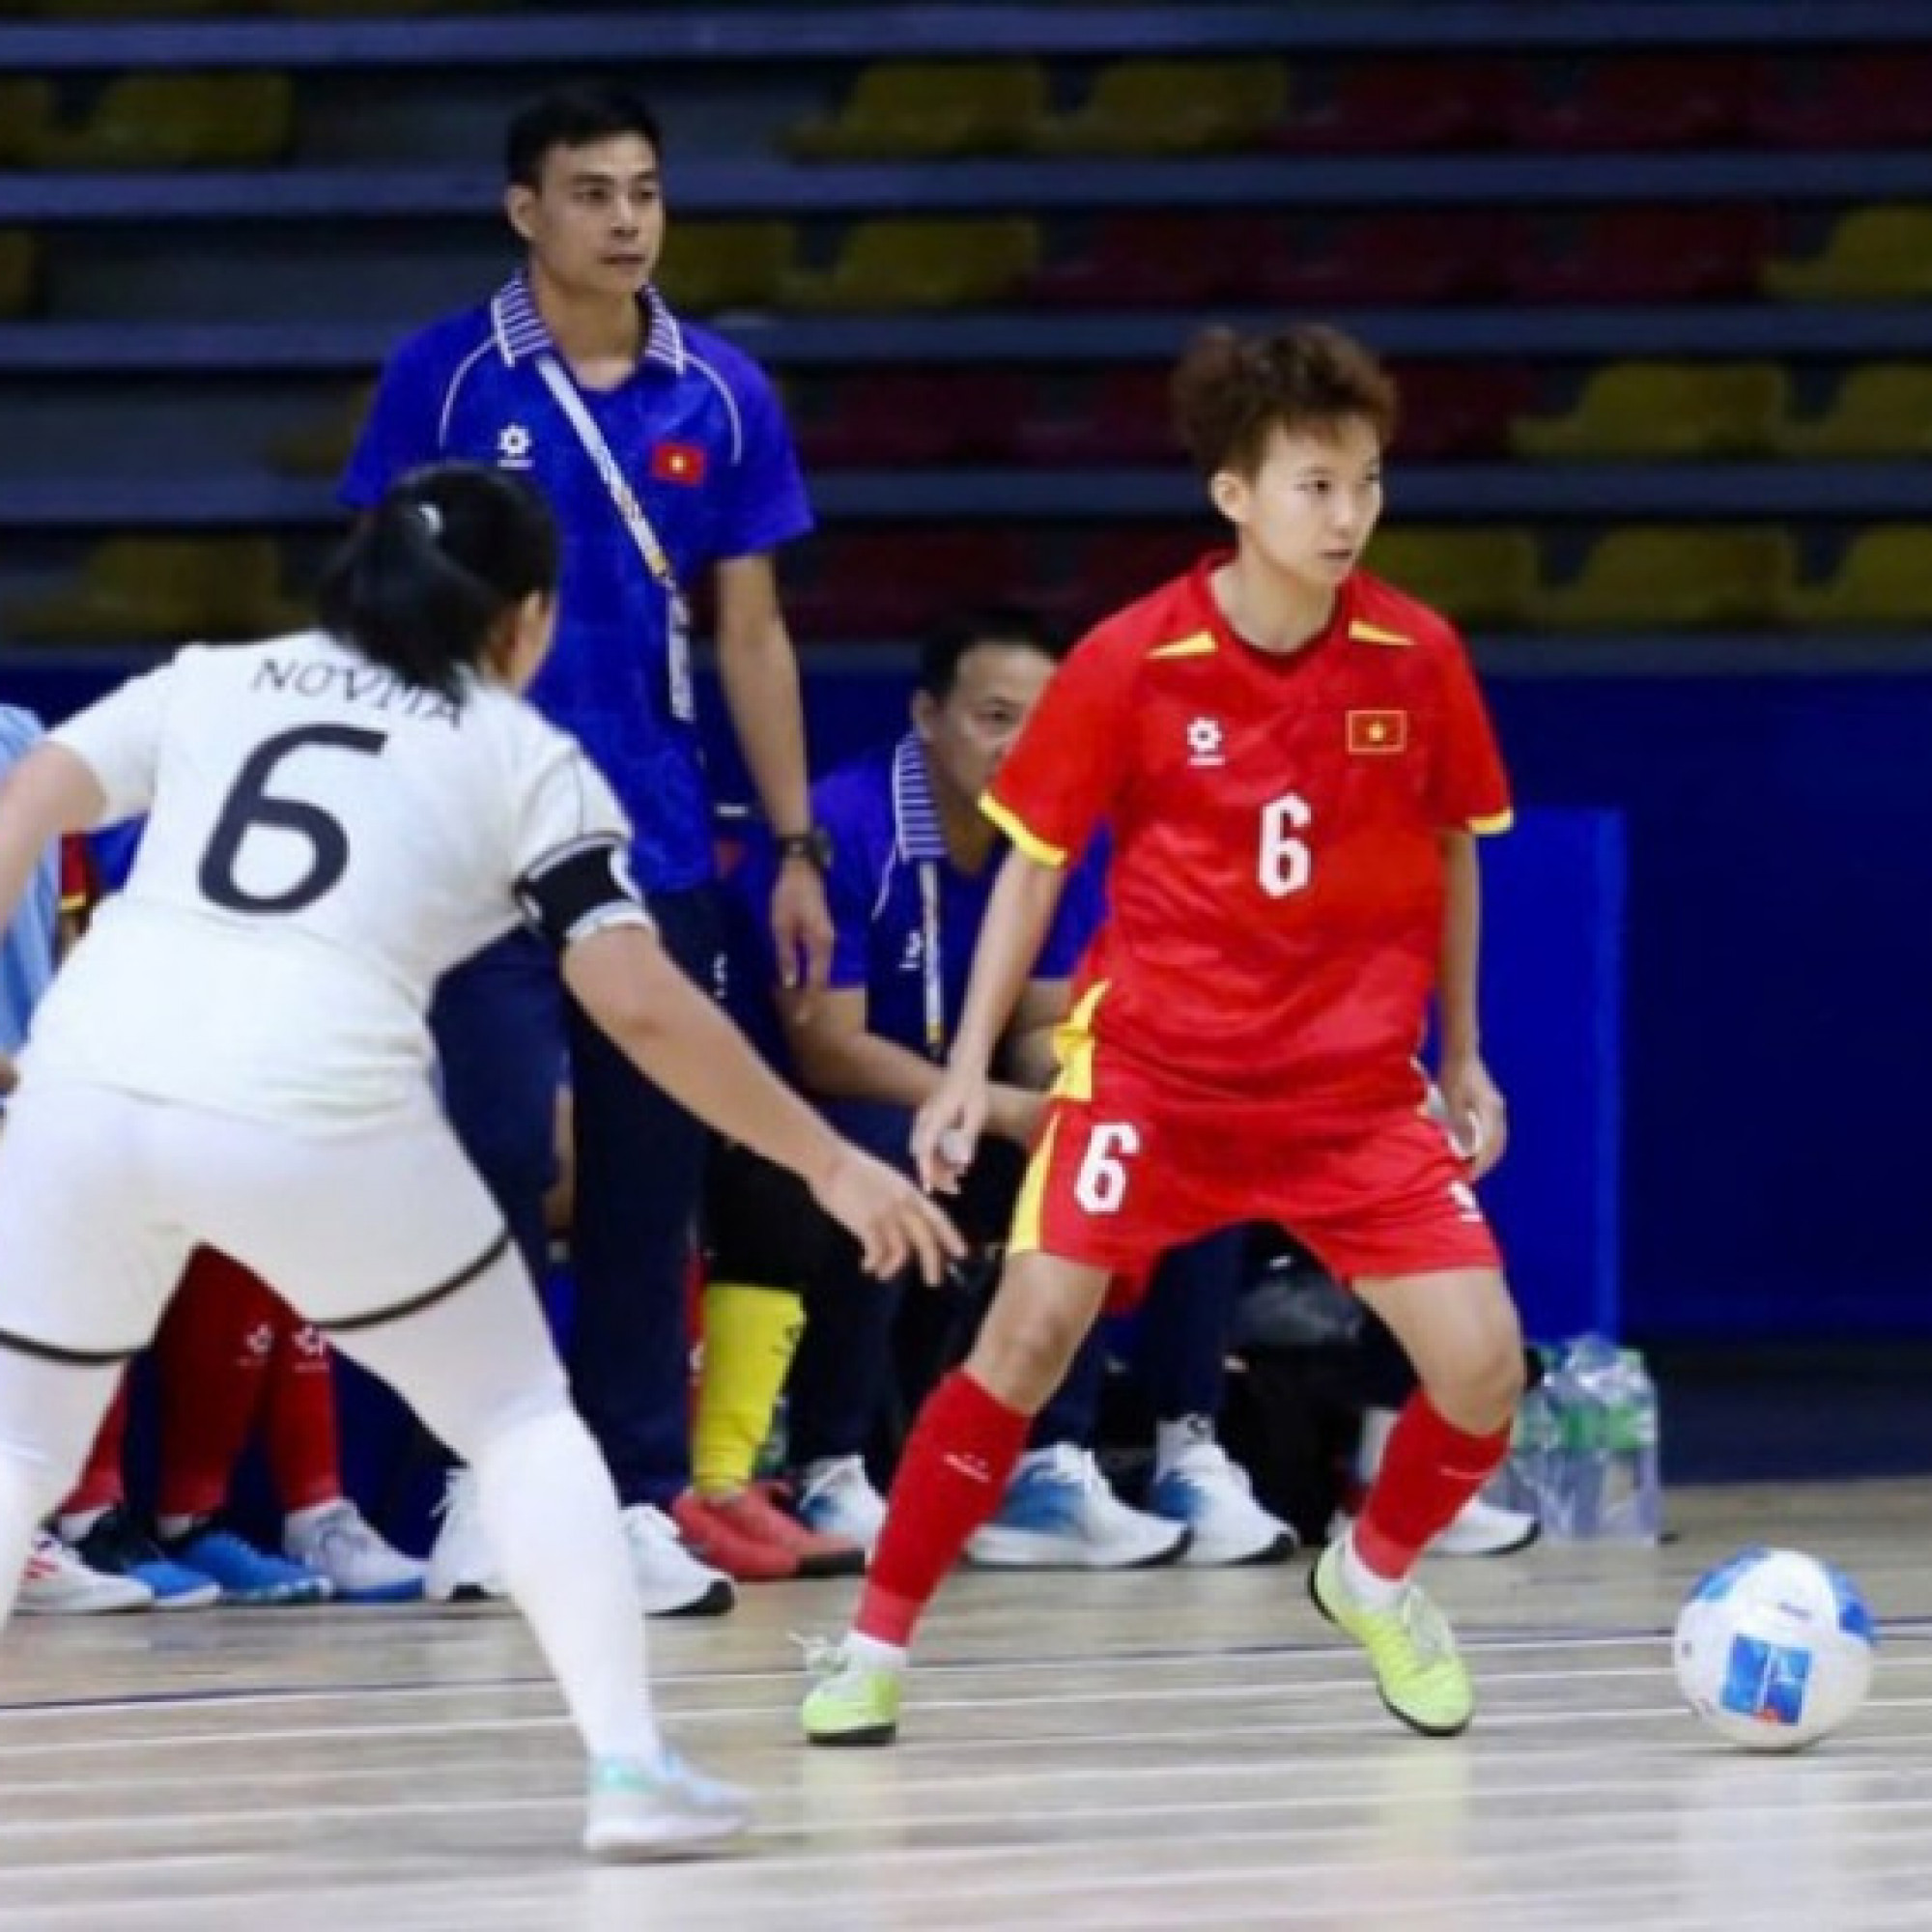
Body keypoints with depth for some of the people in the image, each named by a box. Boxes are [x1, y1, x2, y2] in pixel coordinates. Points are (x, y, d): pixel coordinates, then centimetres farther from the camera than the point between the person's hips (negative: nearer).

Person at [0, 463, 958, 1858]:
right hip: (314, 1104, -2)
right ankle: (630, 1766, 11)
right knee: (520, 1418, 18)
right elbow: (643, 1006, 7)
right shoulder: (528, 764, 15)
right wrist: (828, 1163, 15)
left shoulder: (213, 680, 24)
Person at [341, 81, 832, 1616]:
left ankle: (640, 1500, 10)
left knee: (652, 1183, 4)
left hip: (660, 850, 3)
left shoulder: (722, 394, 5)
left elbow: (751, 634, 10)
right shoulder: (447, 380, -2)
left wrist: (796, 847, 8)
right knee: (504, 1156, -10)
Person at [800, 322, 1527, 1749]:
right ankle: (877, 1643, 1)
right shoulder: (1131, 663, -11)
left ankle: (1377, 1576, 22)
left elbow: (1451, 852, 11)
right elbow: (1034, 861, 0)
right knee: (1032, 1333, -14)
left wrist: (1462, 1058, 14)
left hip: (1356, 1082, 2)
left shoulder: (1417, 658, -5)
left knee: (1482, 1363, -9)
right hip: (1151, 1058, -2)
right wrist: (969, 1069, -4)